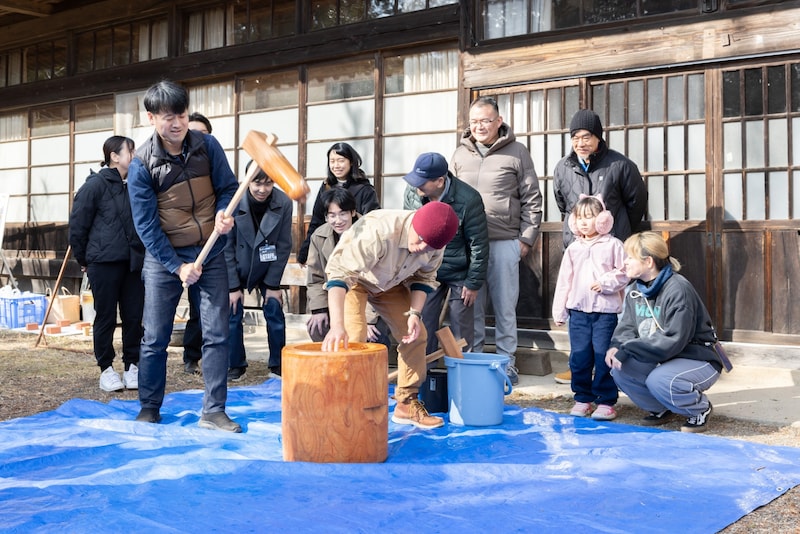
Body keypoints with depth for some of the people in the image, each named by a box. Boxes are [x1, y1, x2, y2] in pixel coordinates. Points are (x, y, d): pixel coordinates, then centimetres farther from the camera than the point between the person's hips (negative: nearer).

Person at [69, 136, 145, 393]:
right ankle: (106, 369, 15)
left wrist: (142, 253, 10)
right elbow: (77, 224, -3)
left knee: (134, 316, 6)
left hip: (133, 262, 4)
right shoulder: (96, 184, -6)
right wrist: (83, 260, 3)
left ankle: (132, 366, 18)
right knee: (106, 317, 4)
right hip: (104, 262, -4)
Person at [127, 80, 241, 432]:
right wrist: (177, 266, -14)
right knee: (155, 338, 4)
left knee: (216, 334, -2)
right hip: (164, 258, -1)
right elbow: (145, 224, -10)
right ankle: (149, 407, 21)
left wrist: (224, 213, -19)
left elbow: (228, 187, 4)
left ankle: (214, 411, 7)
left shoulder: (207, 145, -4)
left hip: (210, 254, 2)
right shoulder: (142, 164, -10)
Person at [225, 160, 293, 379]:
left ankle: (278, 364, 14)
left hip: (268, 267, 1)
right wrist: (233, 286, -14)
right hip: (237, 268, -1)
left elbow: (284, 246, -12)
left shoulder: (284, 203, -21)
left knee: (274, 311, -1)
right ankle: (236, 365, 13)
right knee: (233, 314, -2)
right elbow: (227, 246, -16)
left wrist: (273, 284, -11)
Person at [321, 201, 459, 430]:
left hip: (390, 282, 6)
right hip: (354, 280, -6)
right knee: (355, 339, -23)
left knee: (416, 335, 1)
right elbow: (339, 272, -48)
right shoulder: (378, 232, -43)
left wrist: (415, 313, -20)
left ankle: (406, 404, 14)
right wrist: (337, 325, -59)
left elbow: (424, 278, -4)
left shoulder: (434, 242, -23)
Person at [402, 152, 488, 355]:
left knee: (461, 331, 5)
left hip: (459, 274, -3)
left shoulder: (468, 200, -23)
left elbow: (479, 244, -14)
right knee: (423, 326, 5)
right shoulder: (412, 192, -11)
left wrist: (473, 283, -11)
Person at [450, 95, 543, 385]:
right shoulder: (460, 155, 11)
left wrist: (527, 238, -3)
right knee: (472, 307, 8)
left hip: (504, 243, -3)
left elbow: (532, 199, 2)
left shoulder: (517, 152, 1)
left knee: (505, 307, 4)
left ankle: (507, 364, 14)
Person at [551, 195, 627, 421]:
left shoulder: (613, 245, 0)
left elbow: (623, 274, -1)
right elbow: (564, 281, 11)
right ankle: (582, 398, 19)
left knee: (604, 357, -2)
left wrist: (605, 283, -17)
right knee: (579, 357, 7)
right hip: (578, 310, 4)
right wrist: (559, 310, 9)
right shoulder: (573, 249, 11)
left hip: (606, 311, -4)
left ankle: (606, 401, 7)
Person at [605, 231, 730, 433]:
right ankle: (660, 409, 11)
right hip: (661, 359, 7)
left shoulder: (678, 289, -24)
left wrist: (627, 350, -30)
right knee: (619, 368, -15)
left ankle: (700, 409, -1)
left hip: (698, 361, -7)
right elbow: (627, 326, 3)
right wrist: (617, 346, -21)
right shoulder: (636, 289, 2)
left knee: (660, 380, -34)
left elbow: (672, 341, -30)